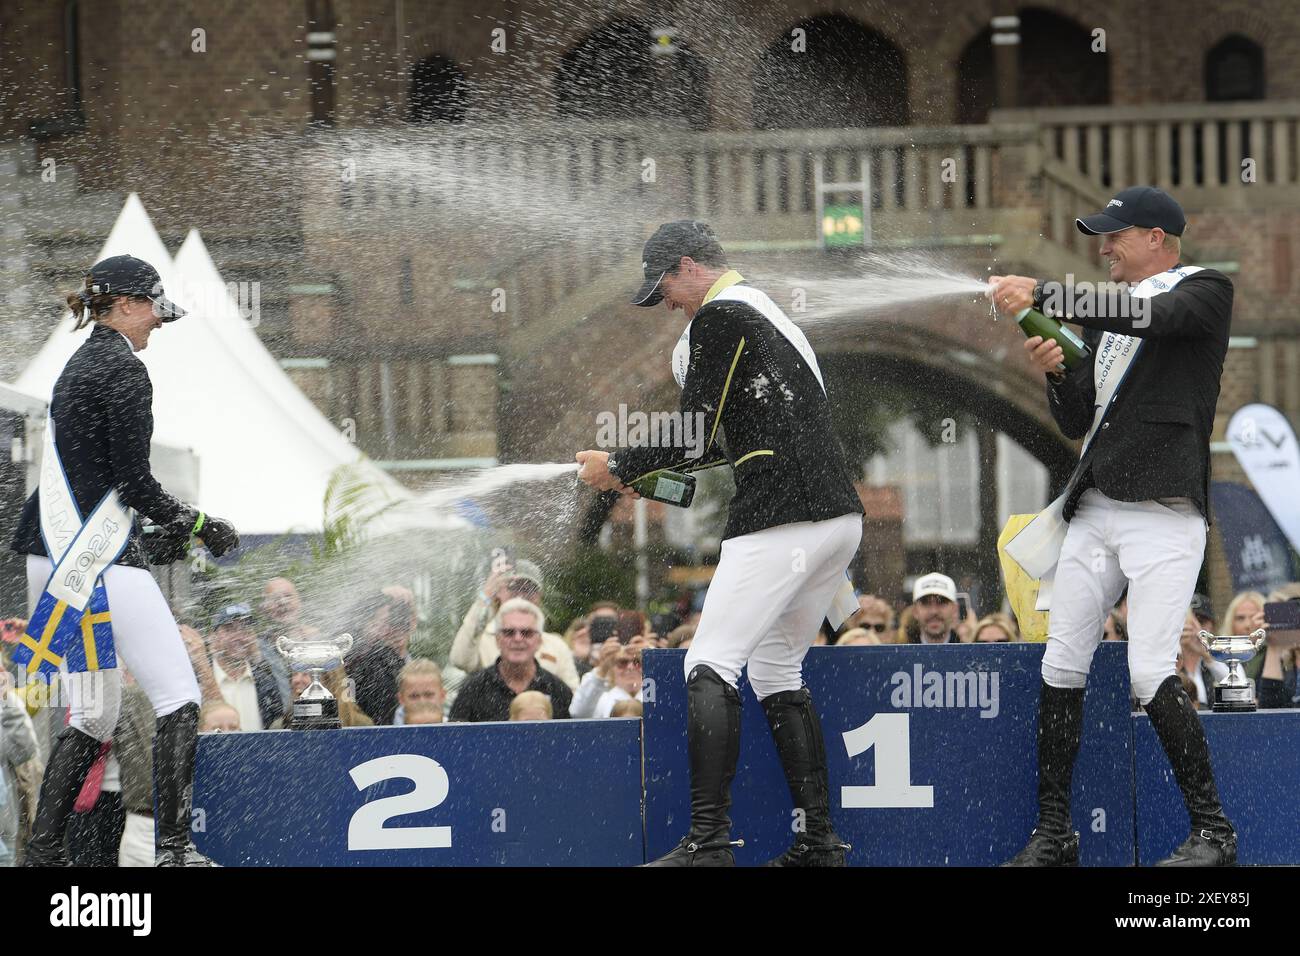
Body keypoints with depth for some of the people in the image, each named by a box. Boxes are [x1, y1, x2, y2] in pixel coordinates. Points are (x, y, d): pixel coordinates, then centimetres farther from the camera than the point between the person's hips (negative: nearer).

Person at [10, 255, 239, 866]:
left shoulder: (78, 365, 19)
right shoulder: (122, 369, -10)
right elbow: (133, 479, -15)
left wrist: (159, 533, 22)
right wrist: (197, 525, -3)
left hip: (53, 558, 10)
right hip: (101, 557, -10)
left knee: (95, 714, 15)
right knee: (178, 698, -8)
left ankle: (41, 854, 10)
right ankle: (174, 850, -15)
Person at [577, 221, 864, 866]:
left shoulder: (718, 317, -5)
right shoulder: (765, 312, 25)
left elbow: (697, 440, -7)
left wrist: (619, 468, 7)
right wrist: (640, 469, 28)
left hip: (783, 519, -10)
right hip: (840, 516, 10)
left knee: (710, 666, -10)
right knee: (775, 671, 17)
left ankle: (709, 842, -19)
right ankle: (819, 842, 13)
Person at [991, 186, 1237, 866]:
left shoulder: (1205, 292, 1)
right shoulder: (1104, 318, 22)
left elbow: (1150, 315, -21)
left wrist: (1040, 295, -23)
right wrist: (1055, 370, 0)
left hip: (1164, 511, -8)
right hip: (1093, 510, 8)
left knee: (1150, 673, -17)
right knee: (1061, 668, 3)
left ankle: (1212, 832, -9)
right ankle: (1053, 832, 10)